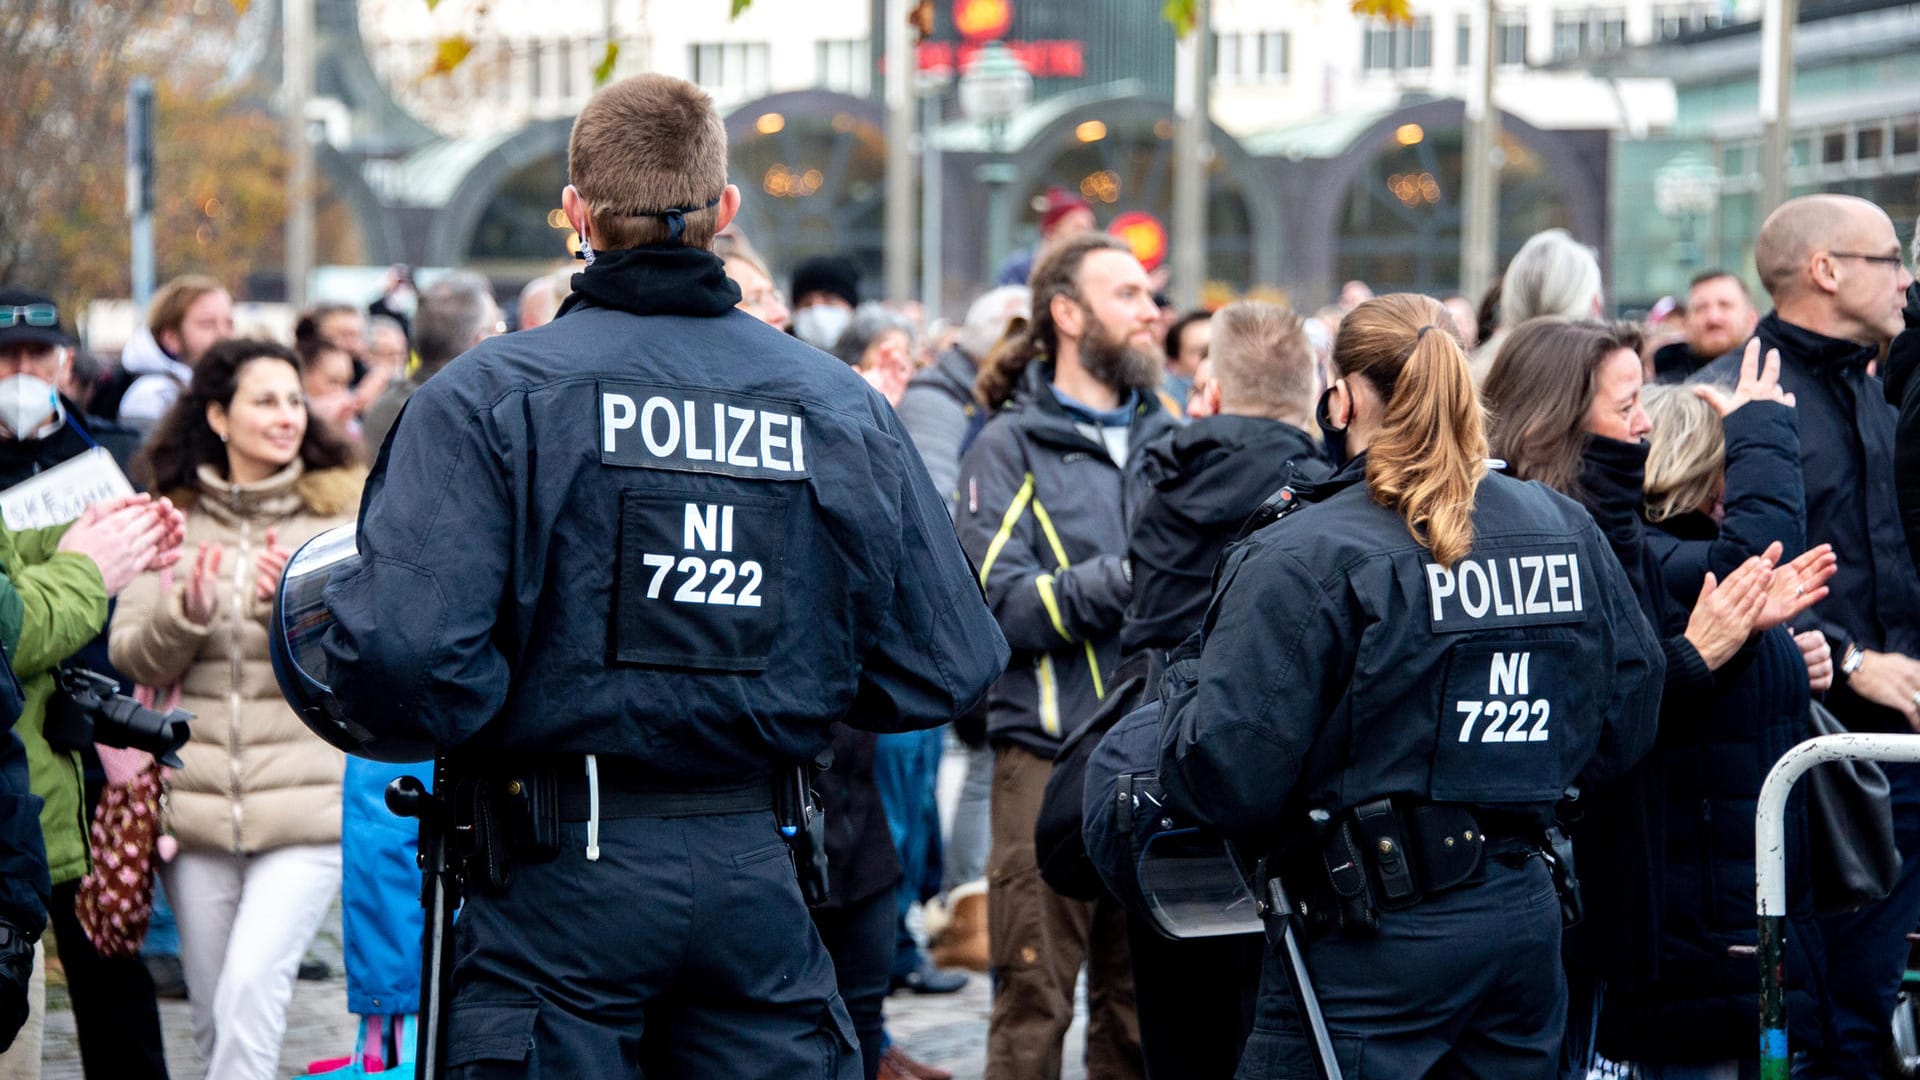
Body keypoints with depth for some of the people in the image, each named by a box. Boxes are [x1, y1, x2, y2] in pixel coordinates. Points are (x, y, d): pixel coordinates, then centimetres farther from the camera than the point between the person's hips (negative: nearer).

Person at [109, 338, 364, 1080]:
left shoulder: (343, 512, 3)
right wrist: (185, 611, -16)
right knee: (213, 1018, 8)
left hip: (308, 802, -3)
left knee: (250, 991, -19)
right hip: (198, 798, 3)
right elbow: (132, 657, 4)